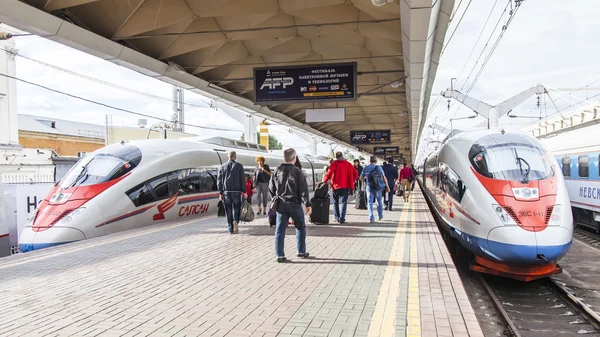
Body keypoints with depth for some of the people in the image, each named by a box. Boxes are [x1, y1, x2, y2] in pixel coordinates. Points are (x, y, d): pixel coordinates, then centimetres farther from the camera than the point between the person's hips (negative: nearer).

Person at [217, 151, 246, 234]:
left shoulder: (222, 167, 8)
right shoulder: (239, 166, 0)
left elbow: (219, 180, 6)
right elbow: (242, 180, -3)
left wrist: (220, 193, 8)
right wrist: (244, 191, 0)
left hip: (226, 192, 2)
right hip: (236, 191, -2)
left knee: (229, 210, 8)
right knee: (236, 207, 10)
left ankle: (231, 229, 8)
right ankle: (235, 221, -18)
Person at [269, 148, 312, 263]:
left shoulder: (277, 171, 3)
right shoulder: (297, 171, -10)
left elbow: (271, 188, 9)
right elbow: (303, 190, -11)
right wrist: (307, 204, -7)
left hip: (280, 204, 4)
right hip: (294, 204, -3)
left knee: (280, 230, 6)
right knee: (300, 227, 14)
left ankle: (279, 255, 4)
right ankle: (301, 251, 19)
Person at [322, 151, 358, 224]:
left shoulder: (334, 164, -6)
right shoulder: (348, 164, 7)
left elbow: (329, 173, -15)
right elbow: (355, 173, 9)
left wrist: (324, 180, -4)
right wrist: (352, 181, 18)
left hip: (336, 186, -2)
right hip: (346, 186, 2)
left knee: (335, 202, 14)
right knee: (344, 202, 2)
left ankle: (337, 217, 12)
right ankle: (342, 218, -9)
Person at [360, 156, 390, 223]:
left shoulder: (365, 169, 0)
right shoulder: (379, 168, -6)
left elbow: (361, 178, 9)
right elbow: (384, 178, -8)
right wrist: (387, 187, -3)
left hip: (369, 188, 1)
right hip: (378, 187, 0)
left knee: (370, 203, 4)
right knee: (379, 202, 17)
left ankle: (371, 218, -6)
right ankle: (380, 216, 29)